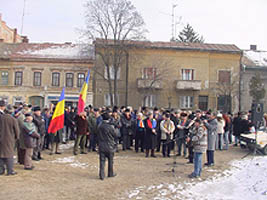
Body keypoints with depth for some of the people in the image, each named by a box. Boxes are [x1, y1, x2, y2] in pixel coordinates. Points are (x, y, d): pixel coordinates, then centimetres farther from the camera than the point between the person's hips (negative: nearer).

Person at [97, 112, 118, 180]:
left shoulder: (100, 126, -3)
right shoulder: (110, 126, -15)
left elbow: (98, 136, 7)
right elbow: (115, 135, -4)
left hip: (101, 146, 3)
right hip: (110, 146, -3)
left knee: (102, 161, 5)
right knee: (110, 161, 14)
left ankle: (101, 175, 3)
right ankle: (110, 173, 25)